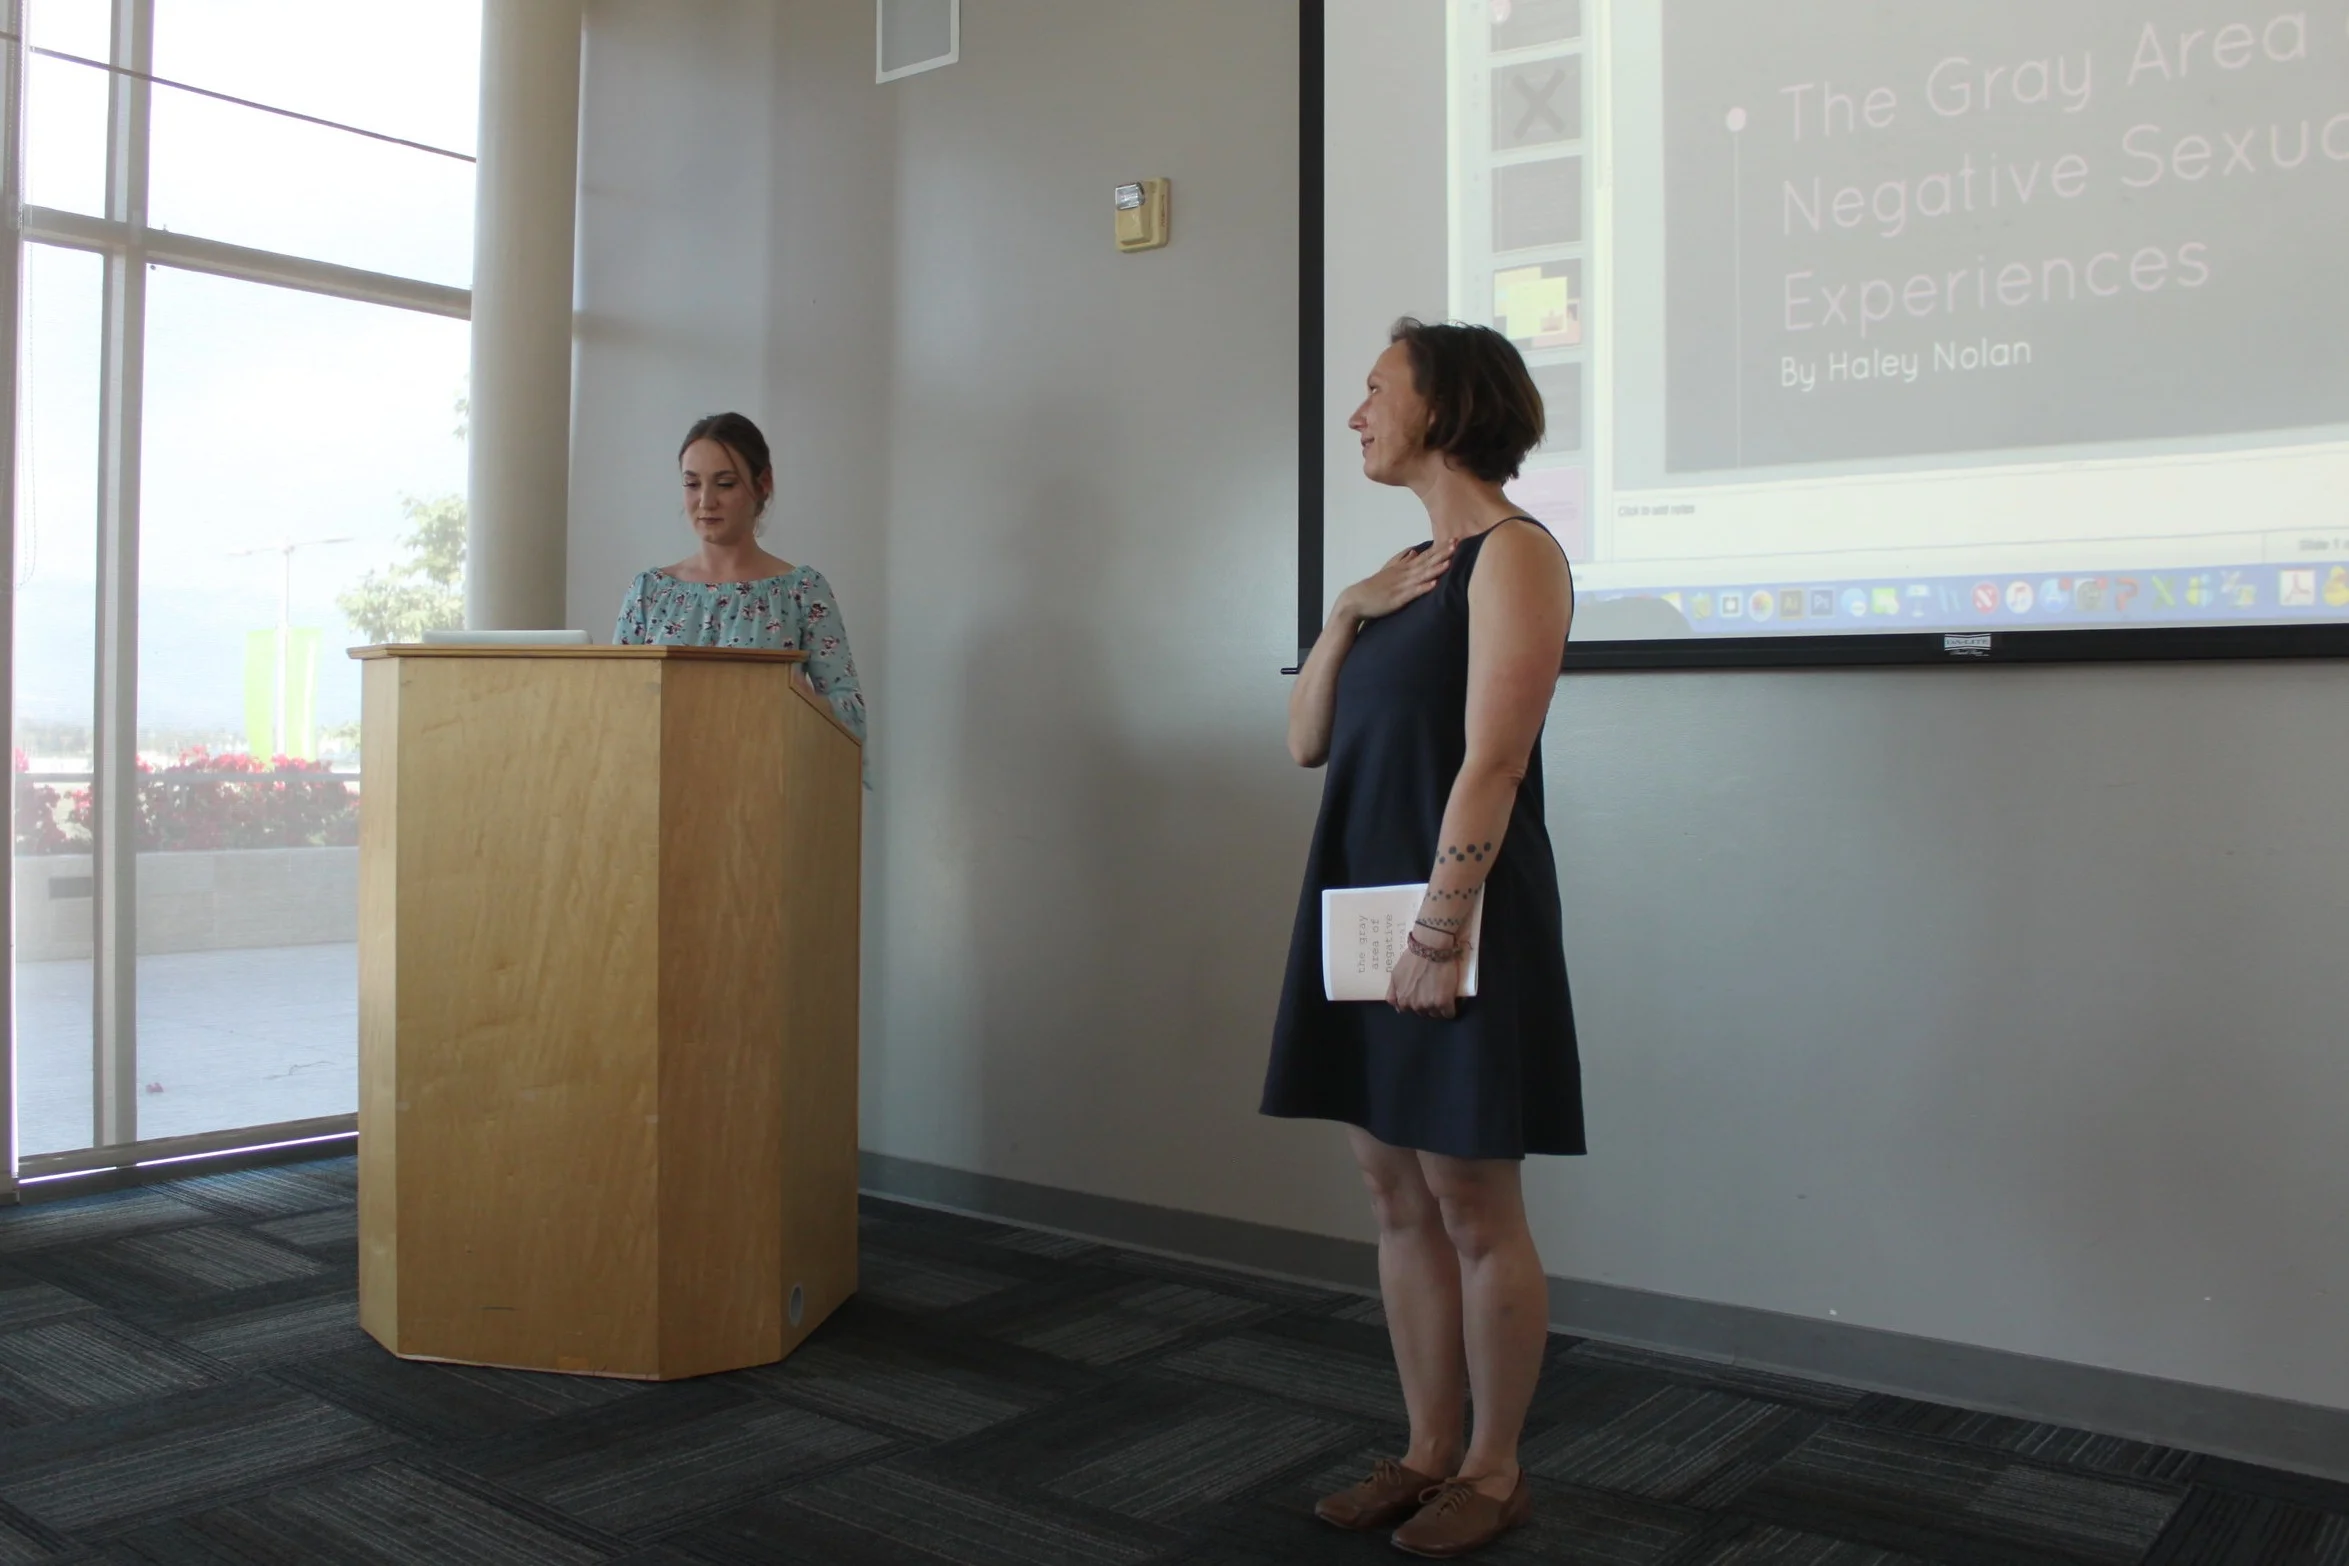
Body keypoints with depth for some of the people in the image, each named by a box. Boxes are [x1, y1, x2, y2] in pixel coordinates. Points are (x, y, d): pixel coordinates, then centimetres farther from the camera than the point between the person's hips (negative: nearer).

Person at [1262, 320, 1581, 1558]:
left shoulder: (1513, 553, -8)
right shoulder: (1403, 570, 17)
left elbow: (1491, 763, -17)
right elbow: (1307, 741, 14)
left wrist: (1440, 931, -22)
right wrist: (1345, 617, 2)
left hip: (1461, 913, -8)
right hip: (1359, 902, 8)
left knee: (1473, 1205, 2)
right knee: (1396, 1199, 12)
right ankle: (1428, 1451, 25)